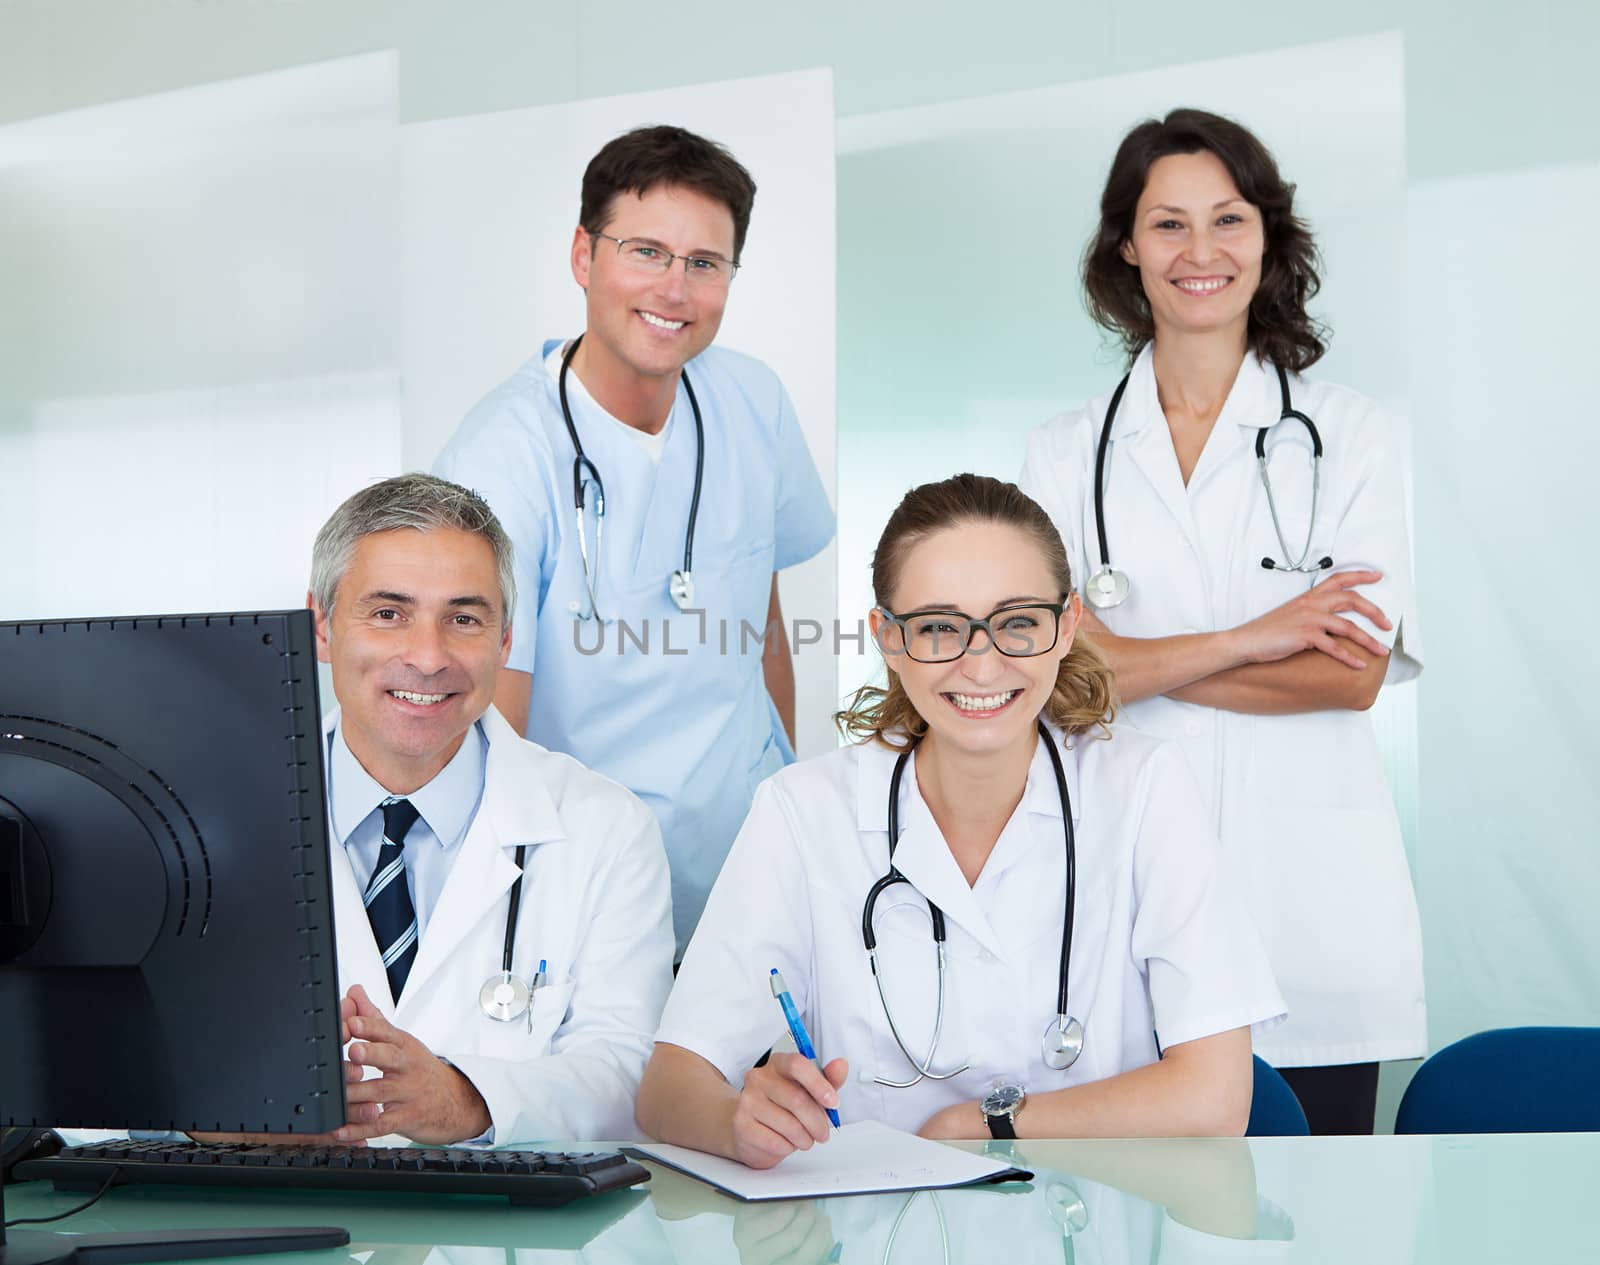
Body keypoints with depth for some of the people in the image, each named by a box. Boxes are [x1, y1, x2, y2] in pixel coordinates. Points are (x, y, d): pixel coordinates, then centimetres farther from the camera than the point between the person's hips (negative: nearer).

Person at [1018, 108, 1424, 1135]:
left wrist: (1141, 662, -7)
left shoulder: (1350, 434, 5)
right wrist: (1253, 640, -9)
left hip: (1310, 887, 0)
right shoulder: (1070, 452, 8)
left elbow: (1355, 675, -5)